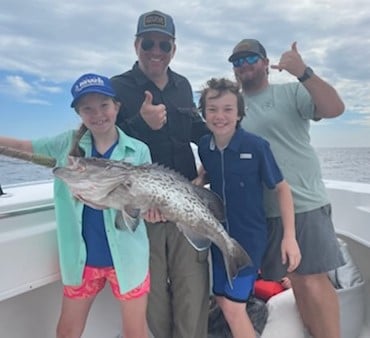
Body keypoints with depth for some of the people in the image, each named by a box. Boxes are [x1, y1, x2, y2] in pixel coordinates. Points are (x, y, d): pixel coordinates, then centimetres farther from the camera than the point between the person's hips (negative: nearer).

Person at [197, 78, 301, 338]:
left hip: (249, 236, -5)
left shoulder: (256, 146, -19)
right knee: (222, 299, 18)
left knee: (233, 305, -1)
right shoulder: (204, 146, -7)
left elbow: (281, 188, -11)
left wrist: (290, 236, -14)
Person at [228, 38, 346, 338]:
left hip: (306, 204, -3)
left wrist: (304, 73, -23)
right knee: (296, 283, 12)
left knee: (314, 282, -4)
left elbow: (335, 108, -12)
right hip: (264, 212, 3)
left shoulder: (292, 92, 2)